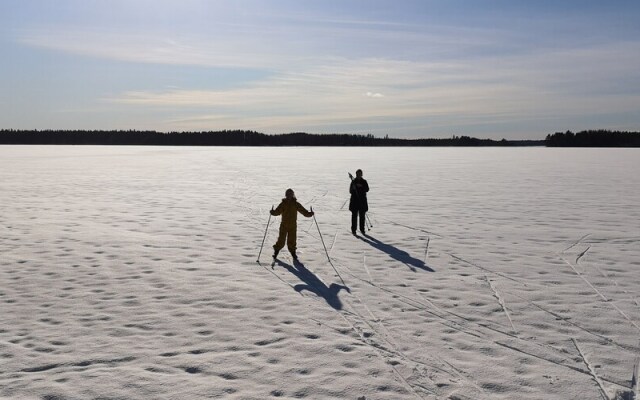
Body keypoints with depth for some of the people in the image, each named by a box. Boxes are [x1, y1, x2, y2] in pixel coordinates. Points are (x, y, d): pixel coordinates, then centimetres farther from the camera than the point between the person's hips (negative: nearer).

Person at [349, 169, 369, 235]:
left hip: (362, 200, 1)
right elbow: (350, 191, -1)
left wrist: (361, 186, -23)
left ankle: (362, 229, 14)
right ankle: (353, 230, 4)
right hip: (354, 200, -1)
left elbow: (367, 189, -8)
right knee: (354, 215, -1)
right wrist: (353, 188, -22)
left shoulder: (364, 181, 5)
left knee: (362, 216, 5)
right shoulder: (353, 181, 2)